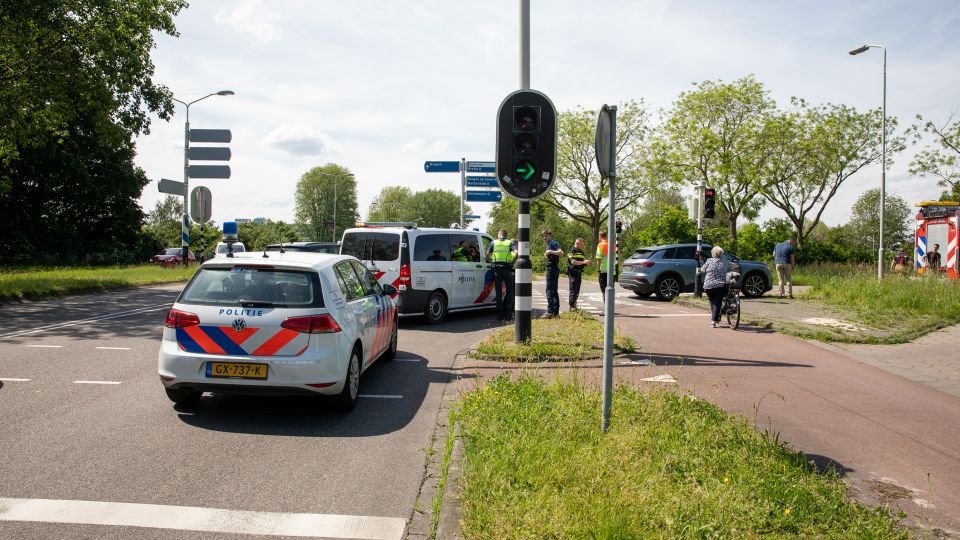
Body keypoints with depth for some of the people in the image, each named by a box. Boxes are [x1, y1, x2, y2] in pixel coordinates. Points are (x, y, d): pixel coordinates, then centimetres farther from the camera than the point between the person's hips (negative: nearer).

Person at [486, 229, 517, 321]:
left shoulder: (494, 242, 12)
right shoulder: (510, 242, 7)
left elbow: (487, 255, 4)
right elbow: (516, 253, -10)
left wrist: (491, 262, 17)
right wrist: (512, 262, 0)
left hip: (496, 268, 1)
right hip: (507, 268, -1)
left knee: (498, 291, 8)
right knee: (510, 290, 10)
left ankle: (500, 314, 6)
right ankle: (508, 312, 0)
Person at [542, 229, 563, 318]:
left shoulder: (553, 243, -11)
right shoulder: (549, 244, 19)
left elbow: (561, 253, -25)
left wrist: (550, 251, -25)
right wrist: (547, 255, 15)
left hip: (552, 269, -11)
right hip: (552, 269, 11)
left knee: (549, 290, -11)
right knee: (554, 291, 12)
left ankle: (550, 312, -14)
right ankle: (556, 312, 17)